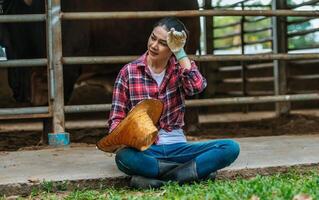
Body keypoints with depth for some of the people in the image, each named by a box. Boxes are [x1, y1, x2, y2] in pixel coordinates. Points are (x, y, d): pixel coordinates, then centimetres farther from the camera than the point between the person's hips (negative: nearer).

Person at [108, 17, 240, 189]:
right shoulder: (128, 72, 2)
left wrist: (179, 52, -12)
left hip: (176, 147, 2)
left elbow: (197, 86, -16)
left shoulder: (179, 69, 8)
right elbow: (117, 118, 3)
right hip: (144, 150, -2)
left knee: (231, 147, -20)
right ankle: (193, 170, -22)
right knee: (123, 156, -39)